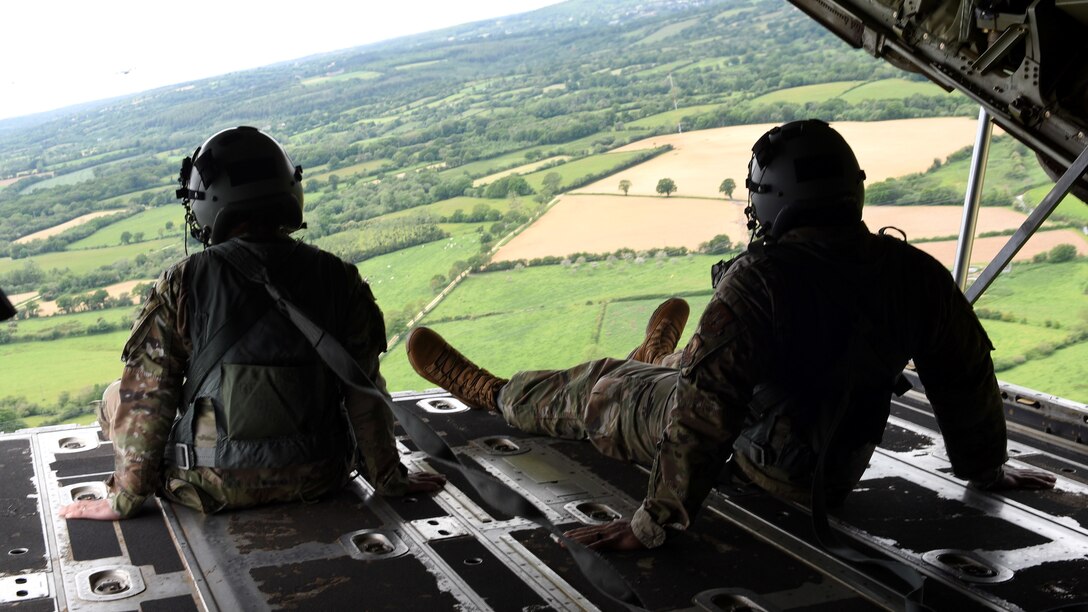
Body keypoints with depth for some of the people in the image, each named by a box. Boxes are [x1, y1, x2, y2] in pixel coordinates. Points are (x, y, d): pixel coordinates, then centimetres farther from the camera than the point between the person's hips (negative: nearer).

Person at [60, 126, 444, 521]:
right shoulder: (339, 279, -6)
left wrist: (124, 499, 2)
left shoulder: (183, 283, -12)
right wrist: (389, 479, 11)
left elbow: (147, 396, -8)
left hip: (214, 488, -3)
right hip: (315, 480, 4)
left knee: (119, 396, 18)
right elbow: (365, 393, -1)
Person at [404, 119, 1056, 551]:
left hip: (759, 458, -6)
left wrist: (655, 520, -27)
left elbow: (711, 401, -33)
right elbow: (969, 375, 0)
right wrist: (986, 467, 18)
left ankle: (495, 393, 39)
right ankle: (655, 362, 67)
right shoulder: (915, 273, -12)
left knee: (600, 396, 14)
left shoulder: (762, 277, -30)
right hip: (838, 466, 6)